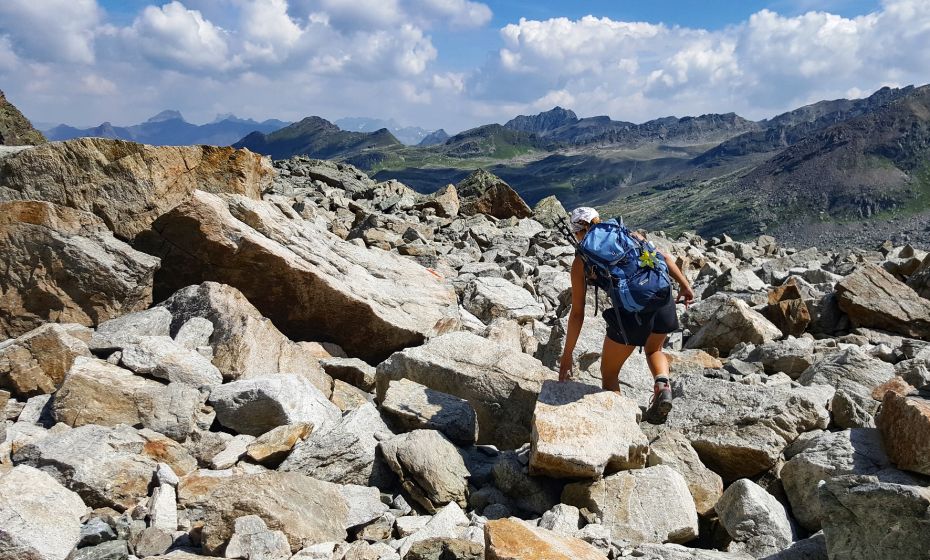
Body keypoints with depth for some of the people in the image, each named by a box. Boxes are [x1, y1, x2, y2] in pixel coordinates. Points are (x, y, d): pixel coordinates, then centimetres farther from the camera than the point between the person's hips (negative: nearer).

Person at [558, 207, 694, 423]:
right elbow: (664, 257, 10)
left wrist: (566, 356, 15)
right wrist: (684, 285, 18)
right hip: (662, 299, 4)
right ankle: (663, 386, 8)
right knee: (654, 349, 34)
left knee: (609, 373, 20)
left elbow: (577, 314, 10)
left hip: (630, 310, -3)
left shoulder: (581, 261, 11)